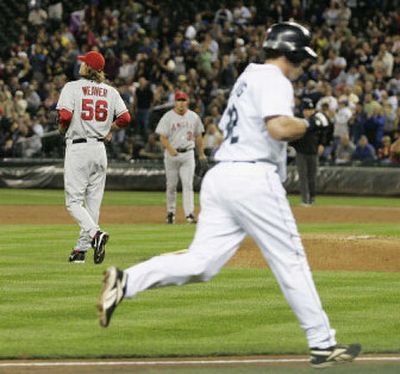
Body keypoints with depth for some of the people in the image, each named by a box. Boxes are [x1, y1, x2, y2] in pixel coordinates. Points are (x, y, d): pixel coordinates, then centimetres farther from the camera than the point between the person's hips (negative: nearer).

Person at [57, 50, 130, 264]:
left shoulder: (72, 87, -6)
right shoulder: (110, 91, 7)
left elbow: (65, 116, -18)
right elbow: (125, 118, -2)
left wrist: (62, 129, 3)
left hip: (77, 148, -5)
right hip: (99, 148, 5)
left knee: (74, 200, -3)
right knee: (93, 200, 10)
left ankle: (95, 233, -26)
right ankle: (82, 248, 12)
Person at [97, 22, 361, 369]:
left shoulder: (247, 78, 24)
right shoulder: (274, 81, -6)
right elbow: (279, 129, -23)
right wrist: (308, 125, -4)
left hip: (220, 175, 8)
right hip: (254, 177, -8)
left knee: (201, 264, 0)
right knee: (291, 261, 0)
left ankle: (126, 281, -16)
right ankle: (322, 344, 5)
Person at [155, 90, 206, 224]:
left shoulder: (194, 117, 7)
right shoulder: (168, 117, -3)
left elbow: (198, 136, 16)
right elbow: (163, 137, -8)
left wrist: (201, 154, 15)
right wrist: (170, 149, -25)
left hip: (188, 154, 1)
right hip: (172, 154, -1)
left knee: (188, 184, -7)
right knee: (171, 185, 6)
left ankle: (189, 214, -12)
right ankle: (171, 212, 18)